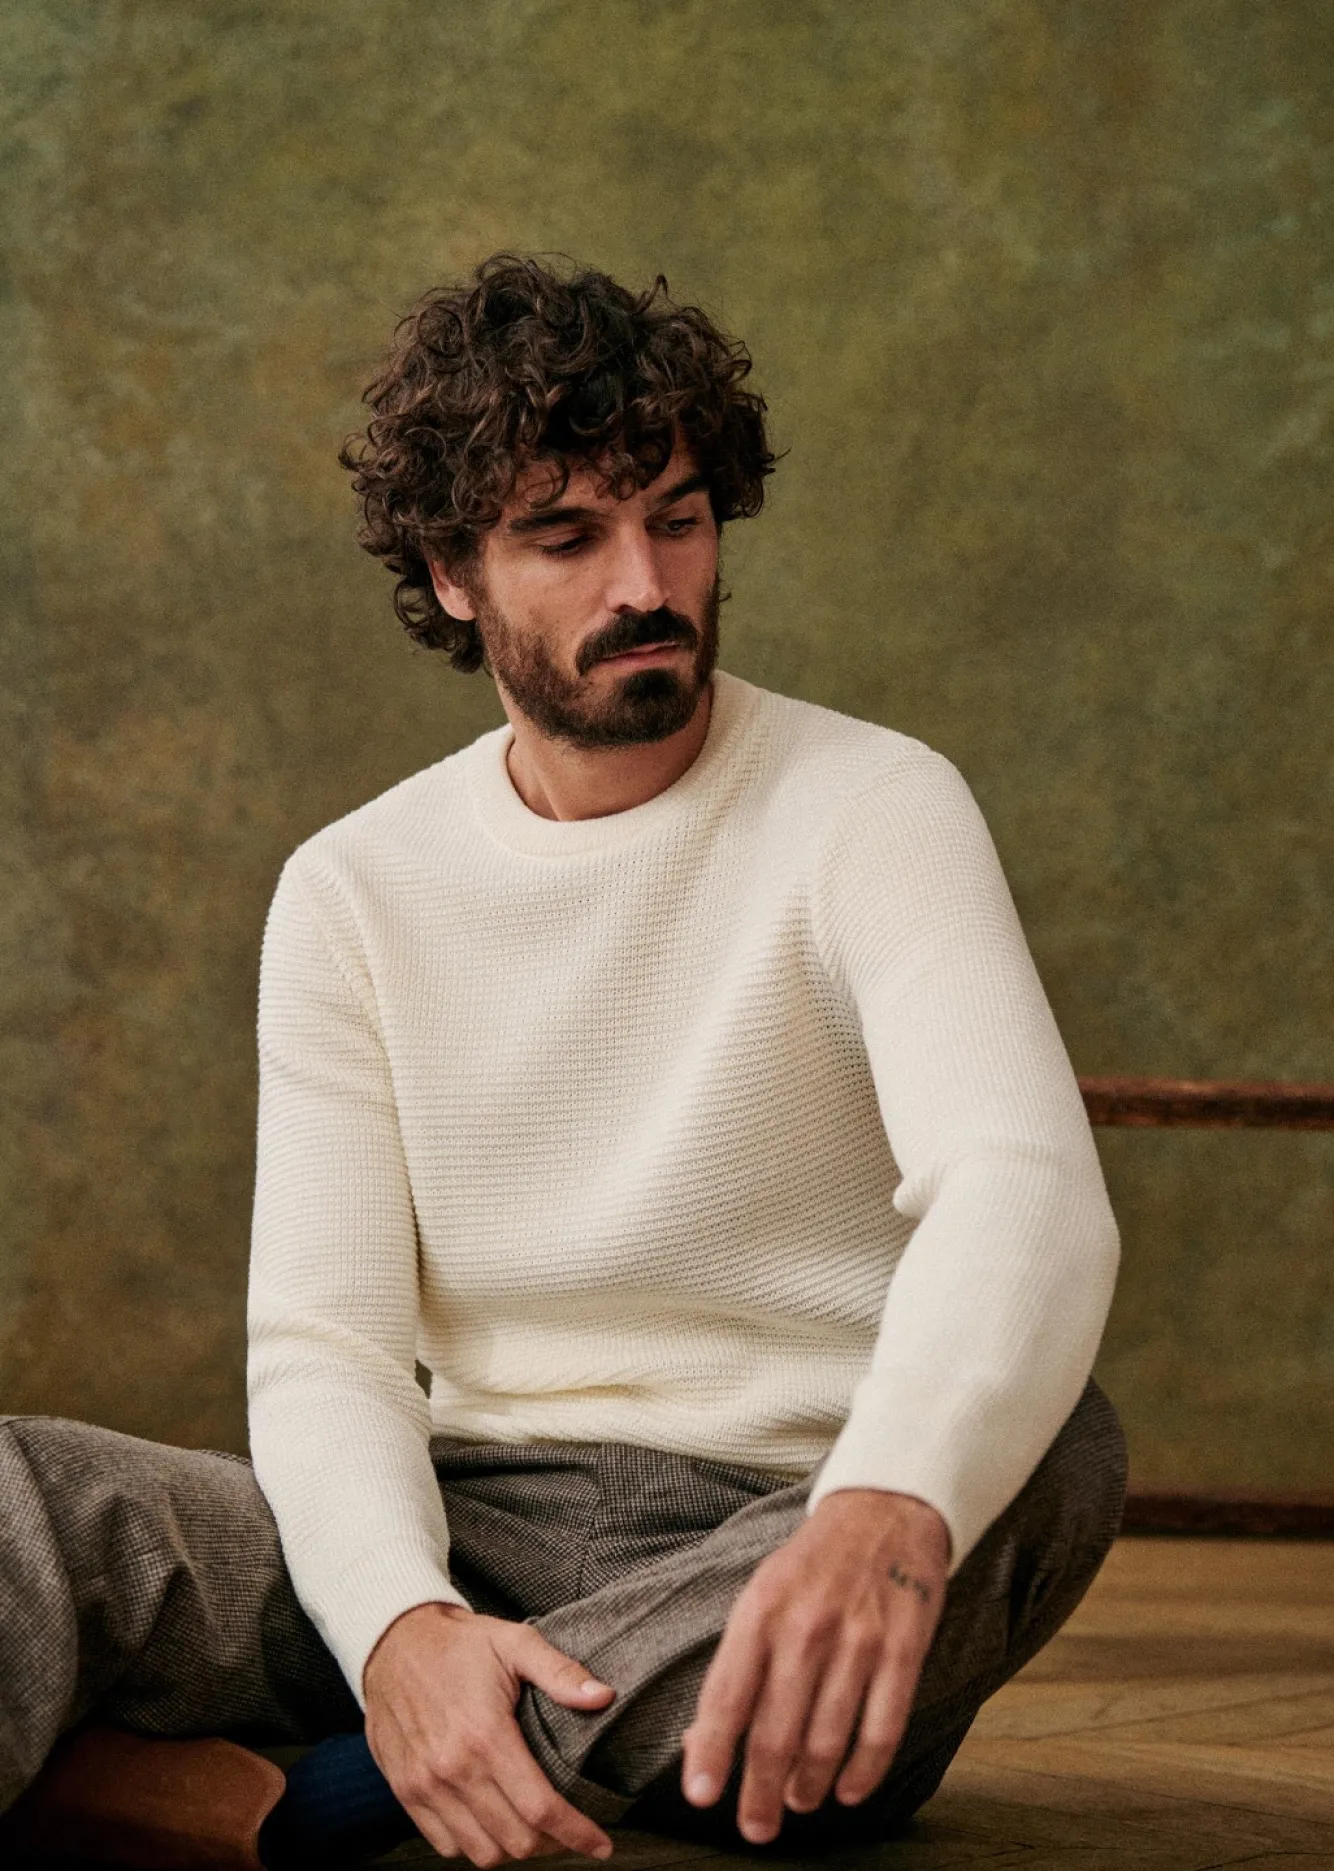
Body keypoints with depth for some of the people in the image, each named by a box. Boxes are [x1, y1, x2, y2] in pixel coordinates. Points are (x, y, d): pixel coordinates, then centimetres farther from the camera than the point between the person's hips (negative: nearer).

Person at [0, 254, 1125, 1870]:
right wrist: (402, 1625, -26)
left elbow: (1026, 1192, -20)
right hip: (465, 1531, 2)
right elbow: (321, 1341, -1)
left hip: (775, 1561, -2)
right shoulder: (354, 893, 8)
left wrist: (885, 1512, -43)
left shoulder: (868, 810, -2)